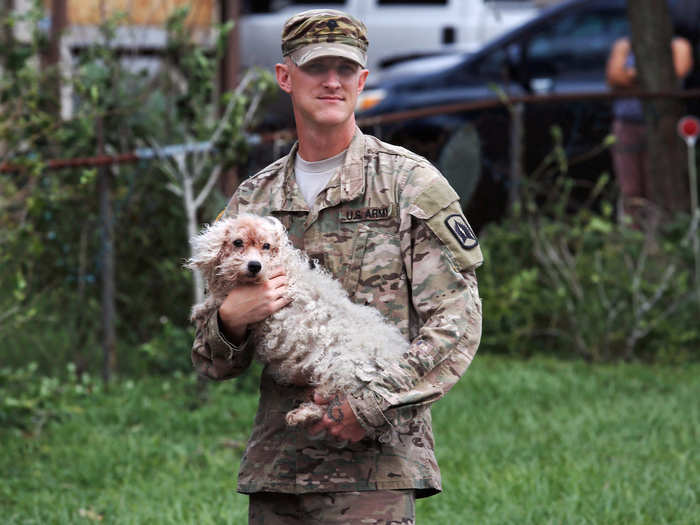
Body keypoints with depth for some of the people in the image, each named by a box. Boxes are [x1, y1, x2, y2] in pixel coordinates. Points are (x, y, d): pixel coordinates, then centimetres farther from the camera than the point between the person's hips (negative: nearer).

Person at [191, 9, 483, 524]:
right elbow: (213, 363, 16)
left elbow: (456, 323, -5)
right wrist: (232, 320, -8)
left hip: (374, 464, -4)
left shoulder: (411, 183, 2)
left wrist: (373, 406, -14)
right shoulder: (252, 200, 14)